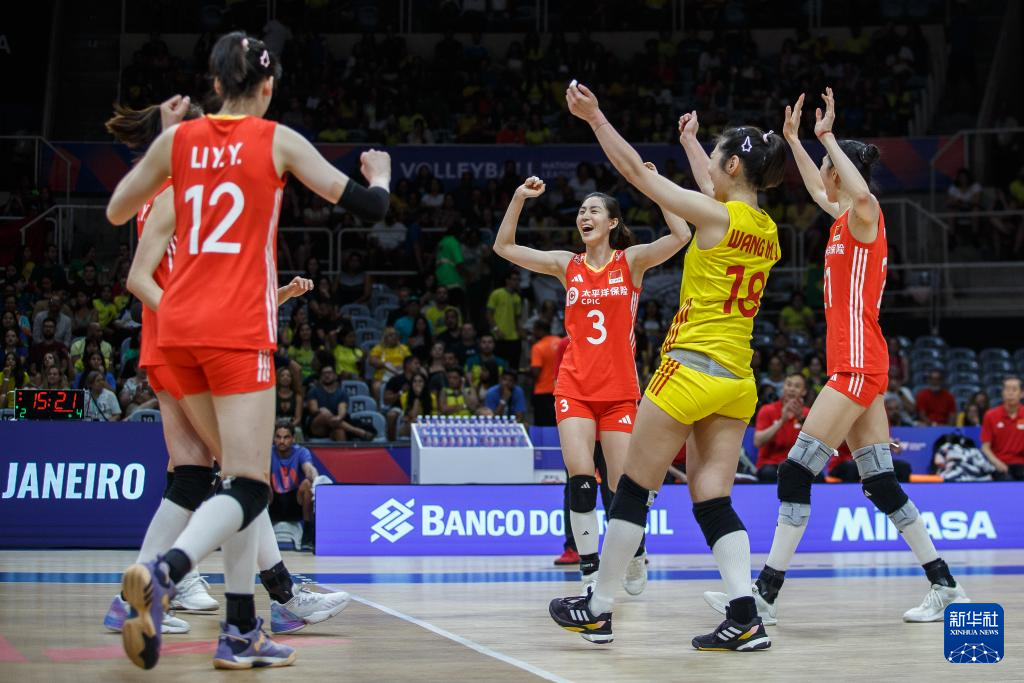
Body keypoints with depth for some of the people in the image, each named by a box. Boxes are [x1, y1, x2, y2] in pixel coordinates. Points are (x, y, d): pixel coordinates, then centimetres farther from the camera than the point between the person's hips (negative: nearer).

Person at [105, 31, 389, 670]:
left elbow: (116, 212, 19)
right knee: (248, 489, -7)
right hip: (238, 329, -5)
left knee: (243, 473, 17)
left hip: (179, 326, 5)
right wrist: (380, 177, 23)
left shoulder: (178, 138, 8)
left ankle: (242, 630, 12)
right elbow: (368, 206, 0)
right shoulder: (278, 140, -1)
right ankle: (164, 571, -35)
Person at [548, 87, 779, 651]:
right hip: (737, 381, 7)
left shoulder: (718, 217, -11)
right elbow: (712, 191, 31)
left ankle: (599, 609, 12)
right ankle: (744, 619, -7)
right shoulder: (766, 229, 10)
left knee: (634, 489, 4)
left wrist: (595, 118, 2)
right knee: (713, 501, 6)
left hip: (691, 368, -7)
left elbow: (636, 172, -7)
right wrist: (689, 140, 45)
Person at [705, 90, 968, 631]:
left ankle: (766, 593, -10)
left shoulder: (864, 216, -8)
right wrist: (794, 140, 36)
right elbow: (819, 191, 37)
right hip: (859, 367, 10)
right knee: (881, 482, 8)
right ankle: (946, 587, 10)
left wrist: (827, 138, -24)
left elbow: (859, 190, -33)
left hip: (857, 365, -10)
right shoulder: (844, 218, 16)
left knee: (796, 472, -11)